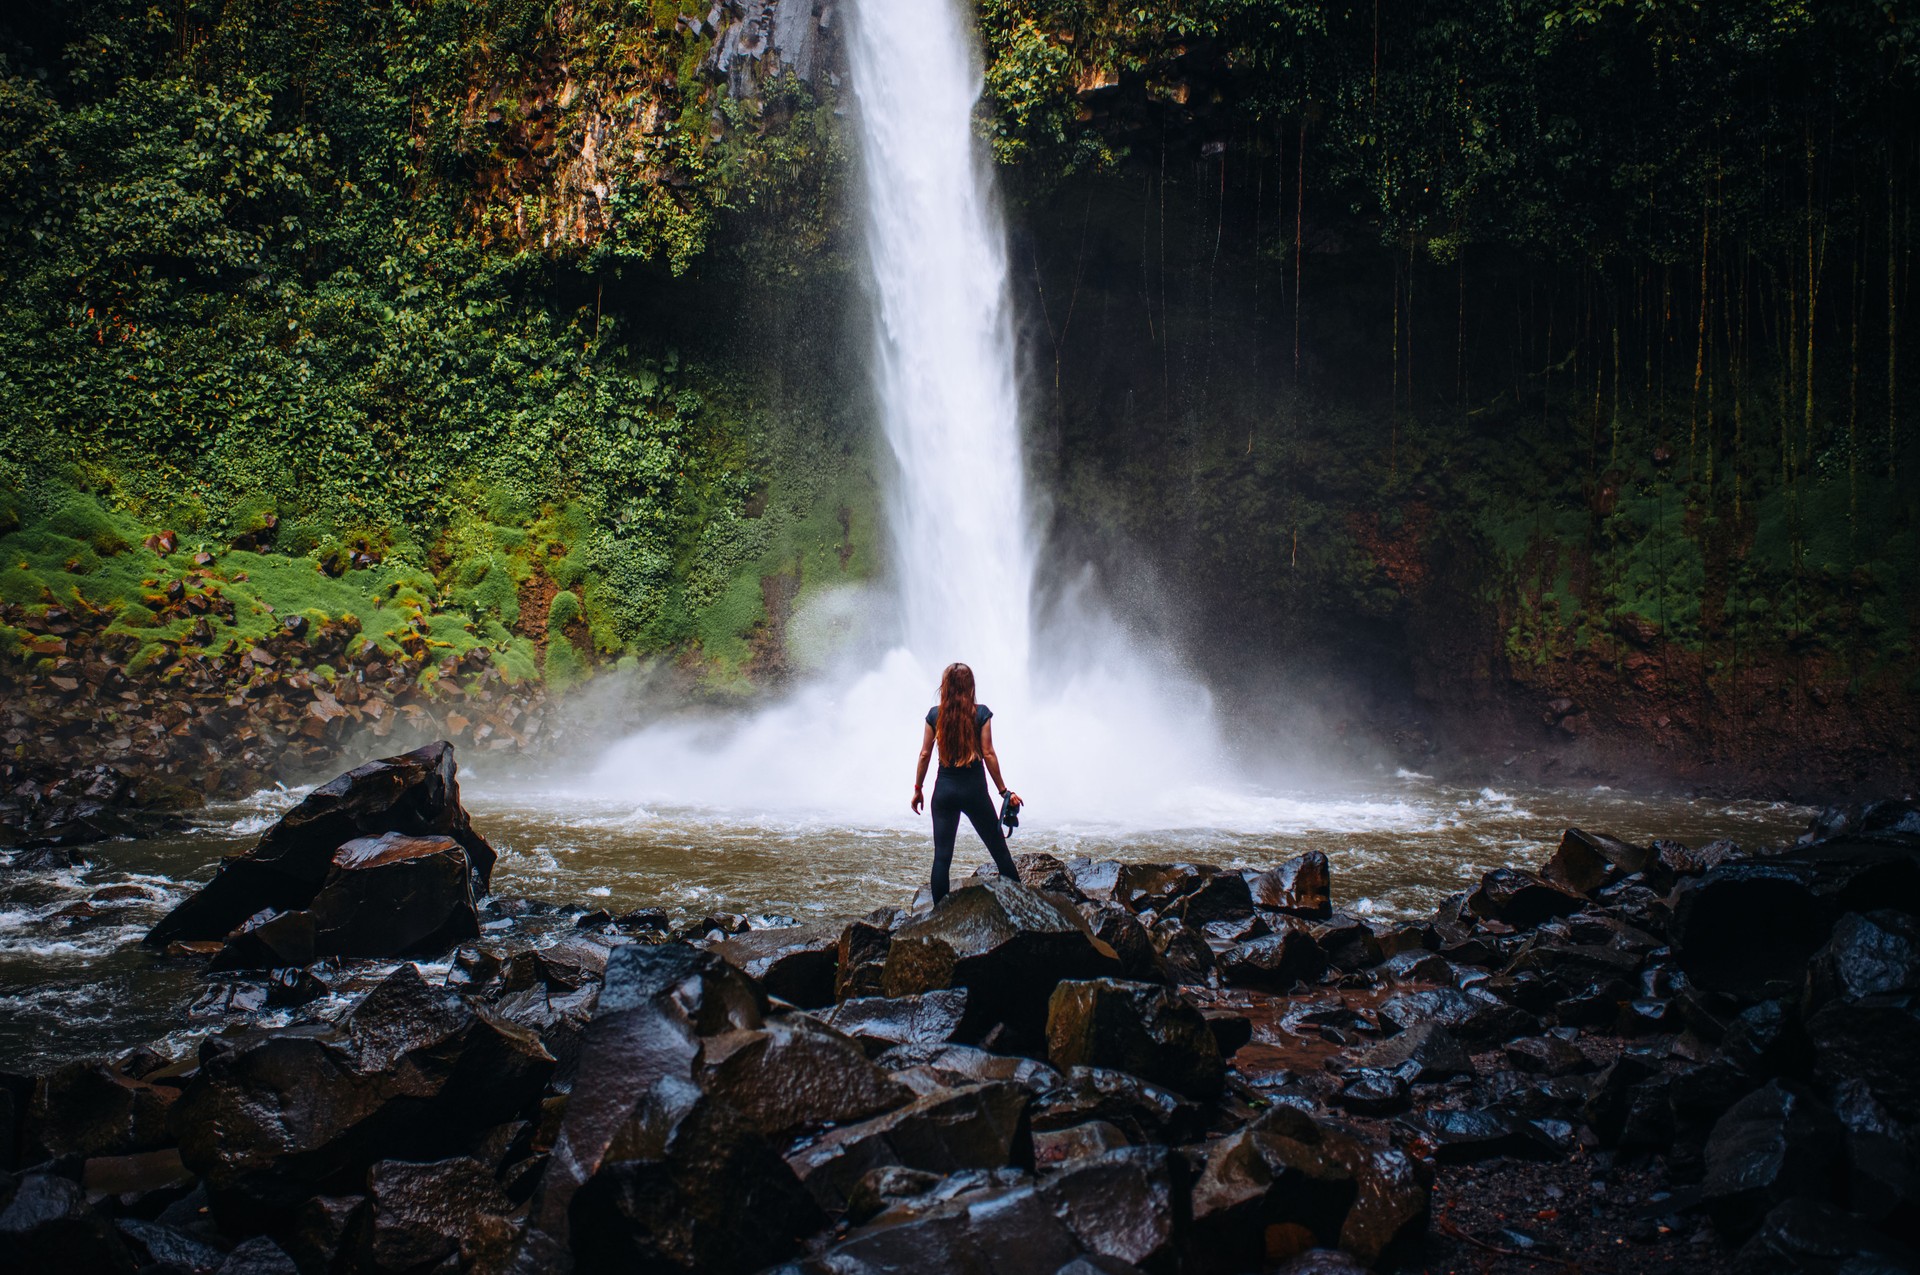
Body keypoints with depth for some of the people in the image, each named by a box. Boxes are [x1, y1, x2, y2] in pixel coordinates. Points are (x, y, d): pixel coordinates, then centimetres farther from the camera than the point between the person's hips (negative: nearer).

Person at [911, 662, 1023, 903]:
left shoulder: (935, 714, -1)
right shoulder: (981, 713, -6)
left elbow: (925, 754, 1)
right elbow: (988, 753, -8)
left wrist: (918, 789, 12)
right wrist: (1004, 791, -2)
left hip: (944, 790, 1)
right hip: (974, 791, -1)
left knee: (942, 856, 3)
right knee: (999, 851, 9)